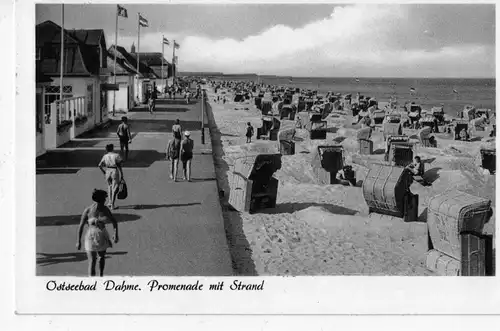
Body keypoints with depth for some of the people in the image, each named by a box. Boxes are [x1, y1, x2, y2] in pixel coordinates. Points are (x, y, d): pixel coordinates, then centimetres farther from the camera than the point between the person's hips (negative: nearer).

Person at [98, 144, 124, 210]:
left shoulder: (105, 156, 4)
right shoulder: (116, 155, -7)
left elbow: (99, 165, 3)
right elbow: (119, 166, -8)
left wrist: (104, 172, 15)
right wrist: (122, 175, -2)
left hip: (108, 172, 4)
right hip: (115, 172, -4)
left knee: (110, 186, 24)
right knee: (114, 189, 0)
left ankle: (110, 202, 19)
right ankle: (112, 205, -3)